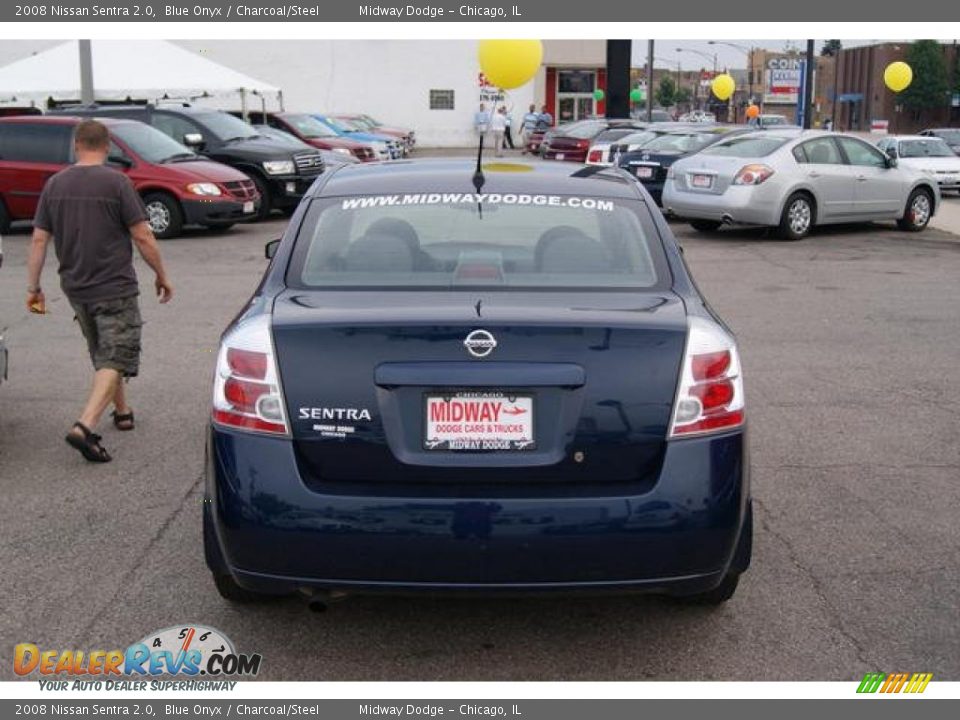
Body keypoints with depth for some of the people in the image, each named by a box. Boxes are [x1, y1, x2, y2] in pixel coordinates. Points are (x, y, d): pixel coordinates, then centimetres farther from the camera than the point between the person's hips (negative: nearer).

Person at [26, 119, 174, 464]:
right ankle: (85, 427, -19)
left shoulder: (55, 184, 3)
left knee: (102, 356, 23)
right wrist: (162, 276, 1)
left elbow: (39, 239, 3)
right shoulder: (116, 182, -11)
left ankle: (122, 411, 37)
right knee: (115, 360, -4)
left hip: (76, 288, 6)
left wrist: (33, 286, 10)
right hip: (115, 287, -5)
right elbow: (143, 236, -12)